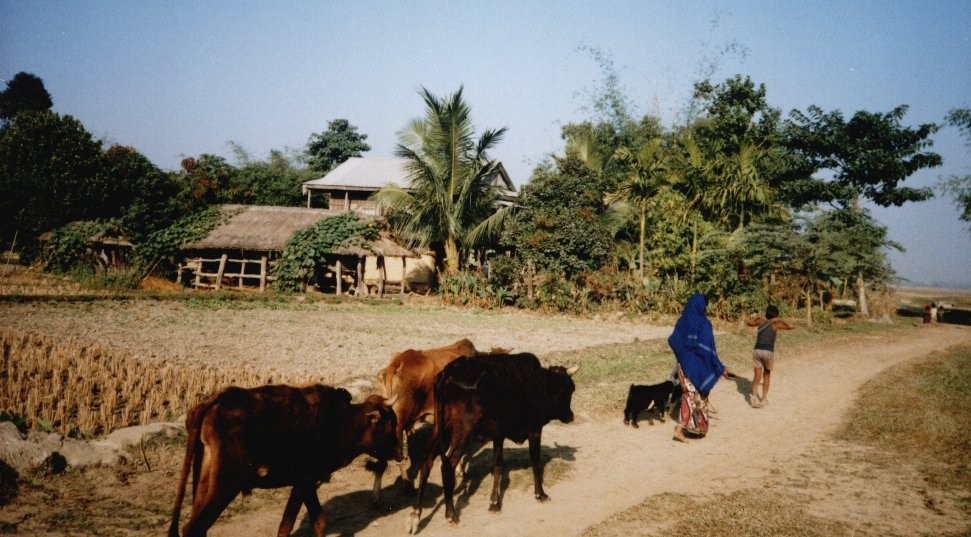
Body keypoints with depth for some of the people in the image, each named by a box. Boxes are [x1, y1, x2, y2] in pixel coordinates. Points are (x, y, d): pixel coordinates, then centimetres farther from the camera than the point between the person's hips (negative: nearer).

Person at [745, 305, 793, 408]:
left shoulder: (761, 322, 16)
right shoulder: (775, 325, 7)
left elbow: (748, 322, 31)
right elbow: (790, 327, 15)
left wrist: (758, 317, 35)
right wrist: (780, 320, 18)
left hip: (757, 350, 2)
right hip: (768, 352, -2)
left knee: (757, 376, 2)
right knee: (767, 374, 18)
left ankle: (754, 395, -20)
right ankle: (764, 398, 18)